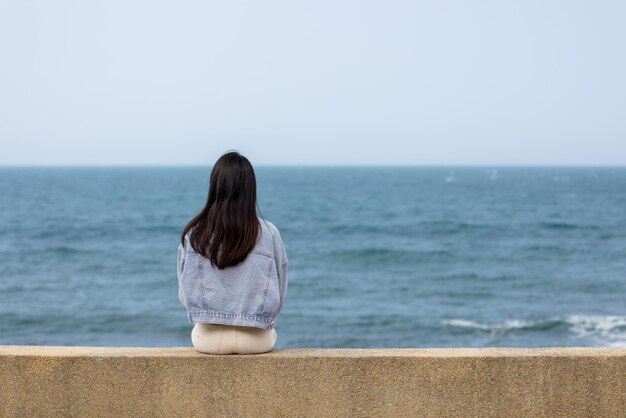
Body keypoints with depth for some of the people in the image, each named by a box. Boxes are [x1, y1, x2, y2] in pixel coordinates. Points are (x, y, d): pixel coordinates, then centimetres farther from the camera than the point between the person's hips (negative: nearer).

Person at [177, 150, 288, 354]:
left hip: (208, 339, 1)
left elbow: (185, 293, 1)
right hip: (256, 338, 0)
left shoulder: (193, 234, -7)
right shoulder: (268, 233, -8)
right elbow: (279, 293, -1)